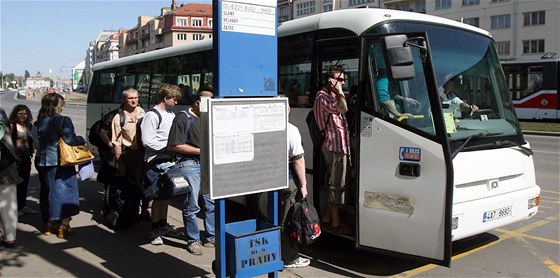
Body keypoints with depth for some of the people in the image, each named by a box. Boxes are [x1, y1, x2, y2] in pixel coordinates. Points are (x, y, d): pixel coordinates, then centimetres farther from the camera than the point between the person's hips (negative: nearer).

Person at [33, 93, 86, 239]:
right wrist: (82, 140, -2)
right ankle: (64, 224, 0)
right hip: (61, 162, -6)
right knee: (65, 190, 3)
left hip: (42, 162, 6)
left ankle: (50, 223, 22)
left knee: (47, 191, 15)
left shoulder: (38, 123, 6)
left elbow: (36, 144, 9)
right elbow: (69, 140, -18)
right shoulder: (64, 120, -13)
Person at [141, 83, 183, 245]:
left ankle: (163, 225, 27)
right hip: (156, 160, -8)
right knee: (159, 195, -4)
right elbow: (147, 140, -17)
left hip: (169, 159, 8)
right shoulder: (152, 116, -12)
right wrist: (168, 146, -15)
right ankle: (154, 231, 5)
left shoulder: (171, 114, 15)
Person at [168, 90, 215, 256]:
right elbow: (175, 146, -15)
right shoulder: (183, 118, -8)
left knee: (212, 203, 11)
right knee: (192, 205, -3)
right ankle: (193, 240, 11)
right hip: (189, 165, -8)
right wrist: (201, 151, -14)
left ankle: (210, 237, 24)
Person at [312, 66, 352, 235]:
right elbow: (342, 108, -26)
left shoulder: (331, 95, 22)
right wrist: (339, 92, -15)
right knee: (337, 184, -5)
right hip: (336, 147, -11)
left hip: (335, 146, 11)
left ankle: (327, 218, 26)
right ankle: (336, 224, 3)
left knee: (335, 183, 17)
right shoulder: (323, 96, -10)